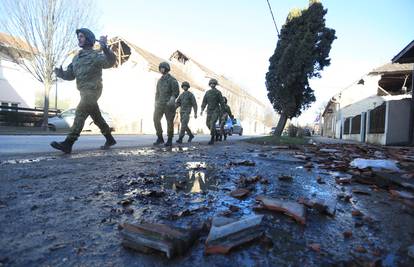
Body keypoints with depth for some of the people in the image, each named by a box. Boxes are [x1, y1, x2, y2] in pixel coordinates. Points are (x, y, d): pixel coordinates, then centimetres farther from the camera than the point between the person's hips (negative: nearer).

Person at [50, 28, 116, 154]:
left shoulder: (95, 55, -4)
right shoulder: (76, 58, 19)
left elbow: (110, 61, -23)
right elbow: (70, 75, 15)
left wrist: (105, 47, -38)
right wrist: (60, 73, -6)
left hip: (92, 90, -9)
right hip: (84, 91, 9)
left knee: (80, 114, -18)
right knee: (97, 117, 13)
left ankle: (68, 144, -21)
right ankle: (110, 139, 25)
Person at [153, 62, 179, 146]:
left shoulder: (172, 80, -2)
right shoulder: (159, 80, 17)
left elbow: (176, 92, -8)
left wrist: (171, 100, -22)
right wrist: (156, 102, 14)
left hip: (169, 104, -5)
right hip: (160, 104, 5)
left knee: (170, 122, -1)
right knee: (156, 119, -7)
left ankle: (170, 140, 9)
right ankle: (160, 138, 3)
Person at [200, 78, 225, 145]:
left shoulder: (218, 92, -3)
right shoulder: (207, 92, 9)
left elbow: (222, 102, -3)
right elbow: (204, 102, 7)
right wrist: (202, 110, -4)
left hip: (216, 110, -5)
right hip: (209, 110, 5)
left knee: (212, 123, -19)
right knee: (208, 123, 7)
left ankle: (212, 139, -17)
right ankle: (214, 132, 36)